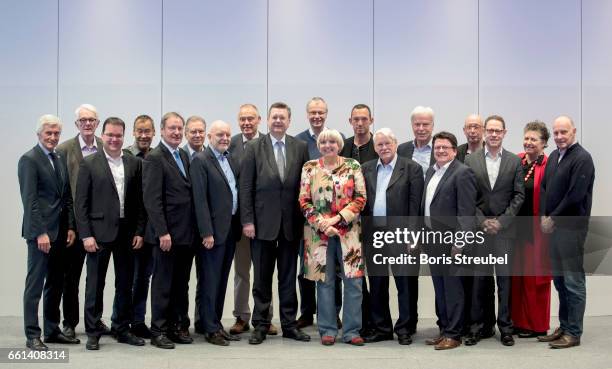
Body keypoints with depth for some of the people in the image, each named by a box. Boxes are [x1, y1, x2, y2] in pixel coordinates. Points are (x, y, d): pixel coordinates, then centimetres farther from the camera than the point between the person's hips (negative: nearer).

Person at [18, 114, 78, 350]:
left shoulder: (61, 160, 15)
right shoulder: (29, 159, -7)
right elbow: (30, 200, -12)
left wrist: (70, 227, 7)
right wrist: (40, 233, -16)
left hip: (60, 232, 7)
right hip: (40, 231, -7)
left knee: (56, 284, 11)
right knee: (35, 284, -1)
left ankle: (52, 331, 19)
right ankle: (32, 336, 5)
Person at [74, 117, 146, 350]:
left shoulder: (134, 163, 7)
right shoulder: (89, 164, -1)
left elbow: (140, 200, 7)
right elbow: (80, 202, -4)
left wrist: (139, 231, 1)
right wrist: (86, 234, -10)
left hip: (127, 233, 3)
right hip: (99, 232, -3)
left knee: (125, 284, 11)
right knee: (95, 285, 4)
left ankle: (122, 329, 23)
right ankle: (92, 333, 14)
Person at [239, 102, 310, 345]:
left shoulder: (300, 147, 5)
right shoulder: (254, 148, 1)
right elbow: (246, 187, -2)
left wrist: (306, 218, -1)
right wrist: (247, 220, -8)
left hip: (291, 222, 1)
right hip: (263, 222, -1)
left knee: (289, 277, 10)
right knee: (262, 278, 7)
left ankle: (289, 324, 19)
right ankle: (261, 325, 17)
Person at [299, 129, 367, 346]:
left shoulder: (353, 166, 3)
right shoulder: (309, 168, 5)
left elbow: (360, 198, -1)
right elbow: (304, 201, 2)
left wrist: (336, 218, -11)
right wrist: (322, 224, -10)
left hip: (348, 231, 0)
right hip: (319, 232, 0)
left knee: (354, 280, -1)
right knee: (324, 281, 6)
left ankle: (351, 331, 9)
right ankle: (327, 330, 16)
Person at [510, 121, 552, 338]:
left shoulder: (548, 166, -10)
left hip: (537, 231, -5)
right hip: (516, 228, 5)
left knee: (535, 278, 4)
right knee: (516, 276, 11)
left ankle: (536, 325, 18)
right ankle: (518, 321, 23)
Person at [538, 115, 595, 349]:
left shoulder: (582, 158, -11)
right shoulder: (554, 156, 13)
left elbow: (575, 196, -17)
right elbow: (545, 188, 15)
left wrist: (553, 219, -11)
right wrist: (544, 217, 2)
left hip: (572, 228, -8)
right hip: (553, 226, 8)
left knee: (573, 281, 0)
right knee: (559, 279, 14)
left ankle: (573, 333, 8)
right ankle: (564, 327, 24)